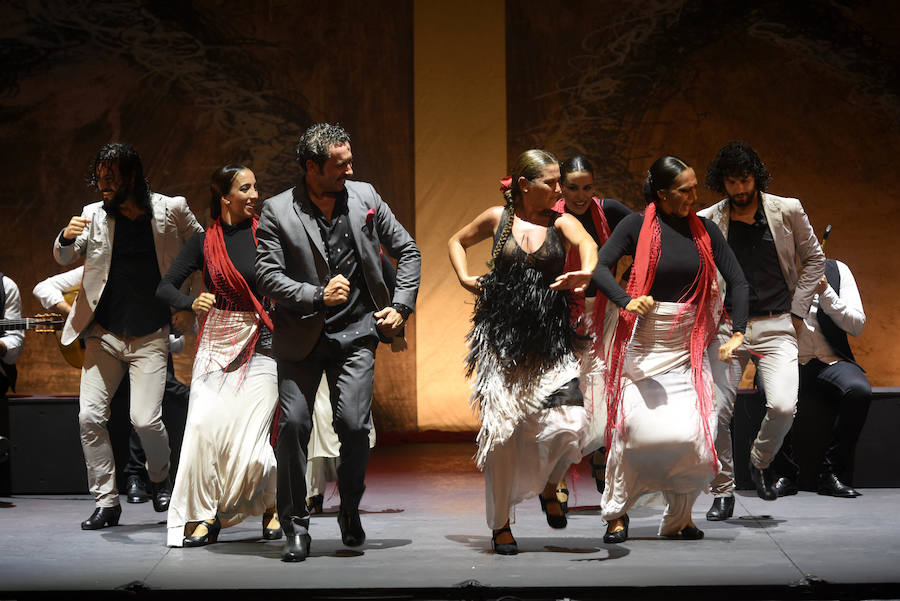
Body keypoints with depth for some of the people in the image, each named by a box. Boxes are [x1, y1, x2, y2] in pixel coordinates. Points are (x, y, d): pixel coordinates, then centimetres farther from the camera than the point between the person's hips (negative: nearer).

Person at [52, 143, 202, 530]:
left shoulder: (171, 211, -3)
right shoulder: (94, 215, 2)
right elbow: (64, 260, 2)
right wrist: (66, 239, -20)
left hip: (151, 335, -3)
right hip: (103, 333, 3)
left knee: (145, 419, -13)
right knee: (89, 417, -6)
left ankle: (160, 478, 18)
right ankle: (105, 501, 6)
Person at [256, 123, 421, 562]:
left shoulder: (364, 197, 4)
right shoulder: (278, 212, -5)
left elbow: (407, 252, 12)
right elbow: (267, 275, -9)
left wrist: (401, 306, 4)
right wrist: (318, 296, -20)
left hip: (355, 333, 1)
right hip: (301, 337, -1)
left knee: (353, 424, -11)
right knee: (293, 424, -8)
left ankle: (350, 510, 13)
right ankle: (296, 526, 6)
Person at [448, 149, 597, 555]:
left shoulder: (561, 223, 2)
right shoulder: (498, 218, 6)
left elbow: (587, 243, -21)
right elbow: (458, 241, 23)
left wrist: (587, 272, -43)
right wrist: (465, 279, 6)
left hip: (549, 341, 0)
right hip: (501, 335, 0)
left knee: (569, 422, -16)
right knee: (501, 430, -1)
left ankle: (548, 486, 17)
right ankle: (501, 526, 14)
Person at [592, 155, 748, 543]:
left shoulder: (704, 230, 6)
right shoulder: (638, 225, -3)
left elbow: (737, 281, 5)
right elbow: (600, 267, -13)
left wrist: (737, 334, -7)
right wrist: (627, 301, -31)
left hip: (689, 347, 3)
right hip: (644, 340, -3)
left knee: (691, 435, -7)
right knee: (635, 431, -7)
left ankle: (679, 518, 11)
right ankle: (616, 514, 12)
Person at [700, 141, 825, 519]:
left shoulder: (787, 211, 3)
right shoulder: (707, 221, 2)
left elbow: (813, 259, 13)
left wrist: (796, 311, 6)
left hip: (777, 327, -1)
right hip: (728, 327, 1)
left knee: (783, 406, -18)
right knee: (717, 410, -10)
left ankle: (761, 462, 13)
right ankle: (723, 491, 8)